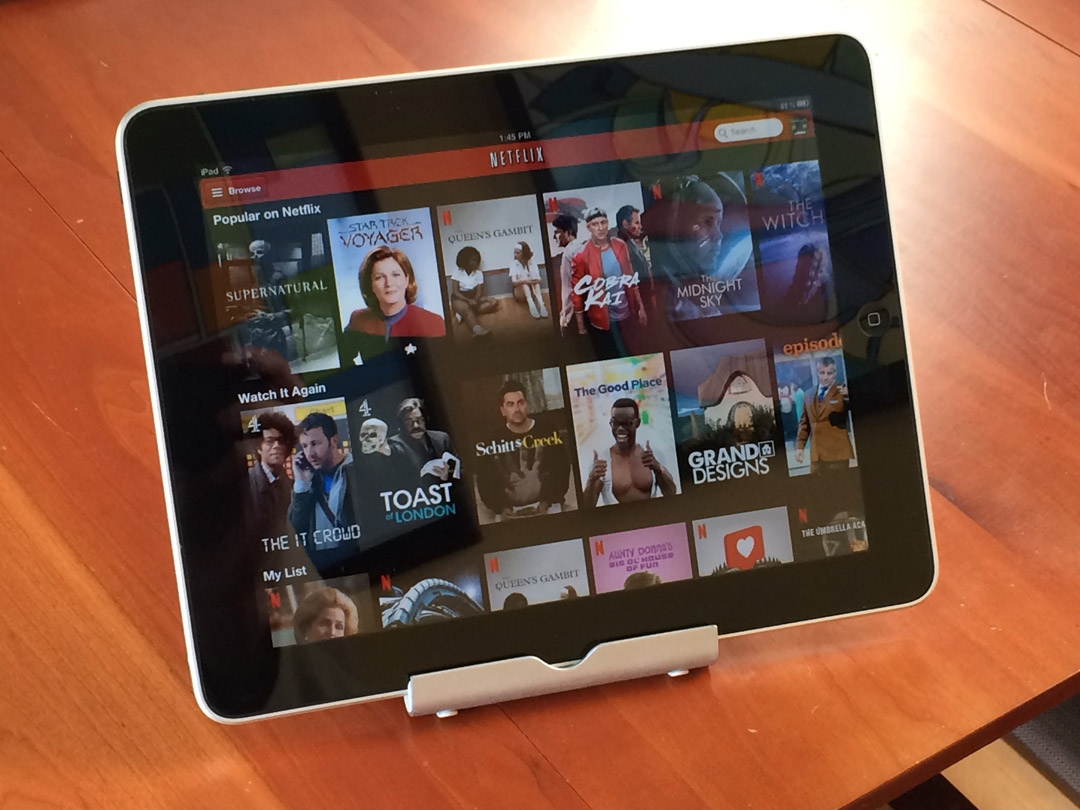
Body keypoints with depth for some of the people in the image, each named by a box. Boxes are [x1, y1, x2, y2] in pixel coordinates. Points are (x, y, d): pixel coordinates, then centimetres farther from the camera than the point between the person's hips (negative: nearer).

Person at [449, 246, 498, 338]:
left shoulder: (478, 273, 3)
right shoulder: (457, 273, -7)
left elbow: (479, 291, -5)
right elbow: (455, 292, -12)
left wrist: (475, 301, -28)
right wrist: (468, 300, -29)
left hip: (474, 298, 5)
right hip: (460, 299, -5)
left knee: (494, 302, -18)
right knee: (465, 308, -39)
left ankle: (464, 315, -29)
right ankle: (478, 330, -67)